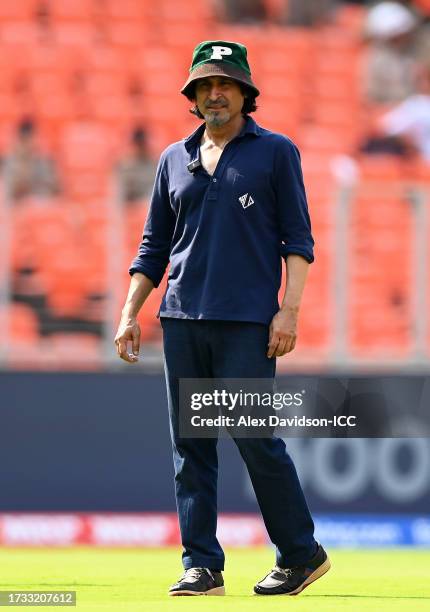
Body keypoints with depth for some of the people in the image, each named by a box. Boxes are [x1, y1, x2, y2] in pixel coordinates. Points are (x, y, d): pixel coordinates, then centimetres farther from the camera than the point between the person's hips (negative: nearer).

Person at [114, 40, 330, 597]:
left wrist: (288, 309, -10)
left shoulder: (276, 152, 6)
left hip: (247, 321, -5)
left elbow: (298, 238, 1)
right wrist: (130, 314, 11)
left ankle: (301, 554, 4)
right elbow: (154, 246, 20)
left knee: (255, 437, -9)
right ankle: (201, 565, 4)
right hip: (182, 317, 5)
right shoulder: (174, 160, 17)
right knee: (190, 445, 1)